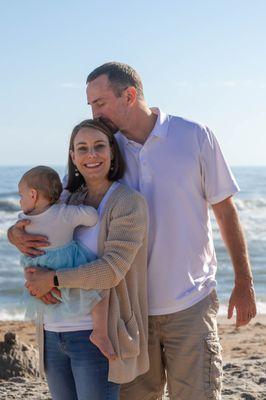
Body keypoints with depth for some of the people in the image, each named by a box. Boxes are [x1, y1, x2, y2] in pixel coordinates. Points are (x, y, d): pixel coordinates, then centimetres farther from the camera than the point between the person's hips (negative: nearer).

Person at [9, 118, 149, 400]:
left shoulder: (129, 203, -9)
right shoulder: (68, 201, 10)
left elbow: (113, 269, -18)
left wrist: (53, 279, -15)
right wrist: (15, 234, -4)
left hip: (96, 335, -6)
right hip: (53, 332, 6)